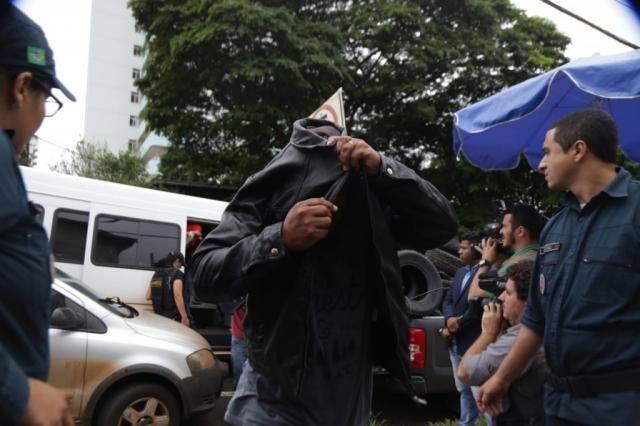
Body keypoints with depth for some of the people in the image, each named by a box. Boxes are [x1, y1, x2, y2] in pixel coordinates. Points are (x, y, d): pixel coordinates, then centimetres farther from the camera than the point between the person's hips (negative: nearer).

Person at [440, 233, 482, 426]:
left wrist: (458, 325, -12)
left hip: (473, 343, -8)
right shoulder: (460, 272, 14)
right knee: (464, 390, 19)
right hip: (455, 342, 8)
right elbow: (447, 300, 12)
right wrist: (449, 319, -8)